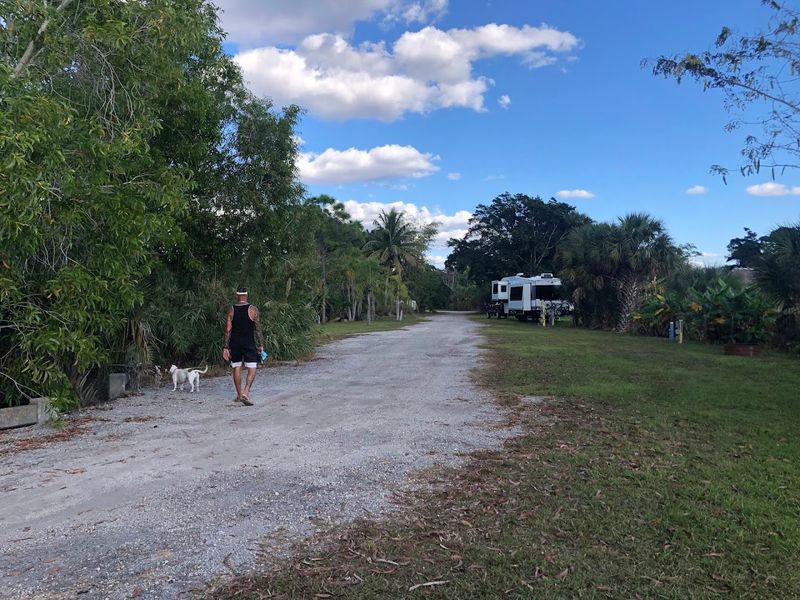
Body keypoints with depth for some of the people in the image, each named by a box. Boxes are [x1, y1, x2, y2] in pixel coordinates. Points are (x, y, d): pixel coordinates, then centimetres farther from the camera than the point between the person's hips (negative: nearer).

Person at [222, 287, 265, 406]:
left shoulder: (231, 310, 1)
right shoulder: (253, 309, -4)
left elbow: (228, 330, 0)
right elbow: (258, 329, -5)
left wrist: (225, 347, 3)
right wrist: (261, 345, 1)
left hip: (235, 343, 3)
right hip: (249, 344, -2)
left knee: (236, 369, 13)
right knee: (252, 370, 1)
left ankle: (239, 395, 20)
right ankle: (245, 393, -17)